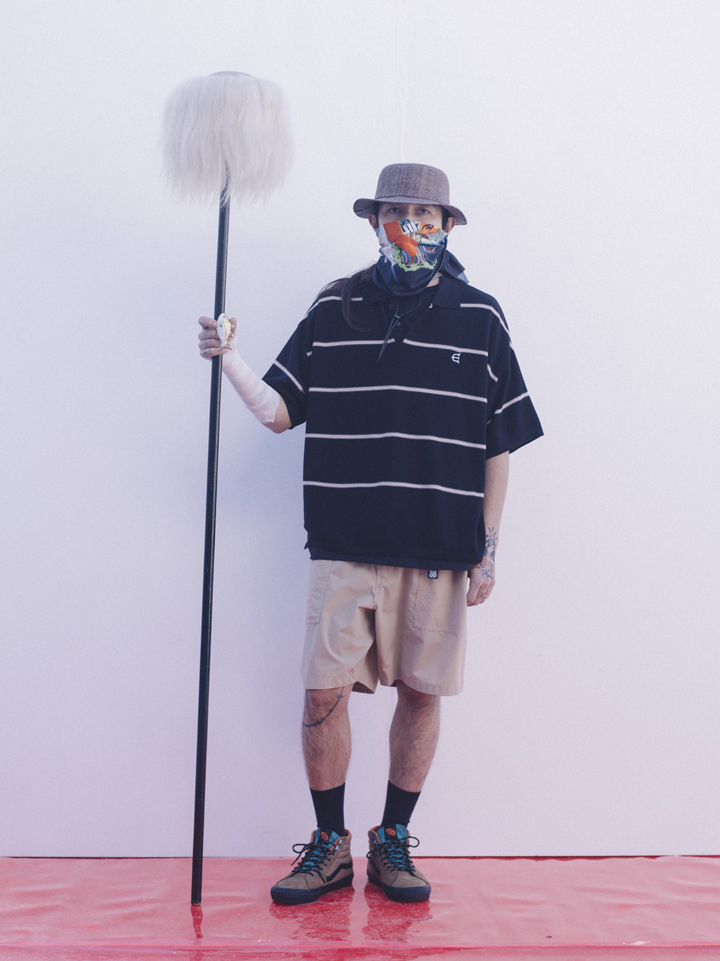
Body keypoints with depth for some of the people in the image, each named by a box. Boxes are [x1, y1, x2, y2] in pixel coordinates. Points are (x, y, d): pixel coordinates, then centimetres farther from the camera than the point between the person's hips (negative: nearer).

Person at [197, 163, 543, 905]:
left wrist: (487, 551, 3)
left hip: (440, 550, 0)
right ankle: (329, 845, 18)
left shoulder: (479, 318, 4)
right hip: (345, 545, 0)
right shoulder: (332, 311, 6)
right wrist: (228, 360, -11)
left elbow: (498, 447, 5)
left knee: (420, 692, 7)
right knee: (323, 693, -1)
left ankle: (393, 842, 25)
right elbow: (279, 412, 6)